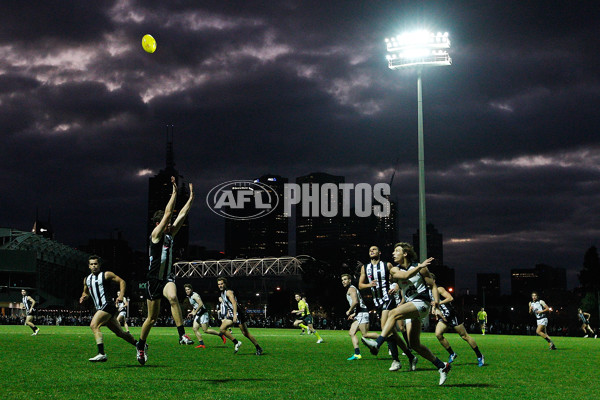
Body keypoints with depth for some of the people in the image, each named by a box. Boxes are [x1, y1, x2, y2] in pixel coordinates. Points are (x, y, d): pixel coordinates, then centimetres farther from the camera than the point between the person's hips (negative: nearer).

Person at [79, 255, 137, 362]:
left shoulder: (106, 275, -1)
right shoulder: (87, 279, 18)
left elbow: (121, 281, 1)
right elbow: (86, 292, 30)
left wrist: (121, 295, -12)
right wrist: (84, 297, 6)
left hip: (107, 305, -7)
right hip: (99, 309, 7)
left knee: (94, 325, -25)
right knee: (120, 332, 12)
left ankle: (101, 354, -31)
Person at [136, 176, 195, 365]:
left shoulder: (170, 235, 10)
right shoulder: (156, 235, -7)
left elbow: (182, 215, 10)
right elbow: (168, 212, -14)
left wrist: (191, 197, 8)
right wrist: (174, 192, -13)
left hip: (167, 277, 4)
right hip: (154, 279, -4)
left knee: (173, 297, -30)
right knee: (152, 318, 6)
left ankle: (182, 335, -34)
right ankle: (141, 345, 29)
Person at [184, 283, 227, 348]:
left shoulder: (194, 295, -13)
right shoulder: (189, 297, 17)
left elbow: (201, 304, -23)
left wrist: (195, 312, -19)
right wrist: (192, 312, 15)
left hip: (203, 313, -10)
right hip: (198, 315, 10)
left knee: (205, 330, -10)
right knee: (195, 328, -2)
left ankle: (220, 335, 1)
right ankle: (201, 344, -2)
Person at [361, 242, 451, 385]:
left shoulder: (419, 267, 0)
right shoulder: (395, 270, 10)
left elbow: (432, 285, 4)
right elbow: (405, 275, -11)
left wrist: (436, 301, -11)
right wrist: (420, 266, -19)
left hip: (421, 303, -7)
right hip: (409, 304, 7)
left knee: (393, 313, -30)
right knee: (414, 344, 4)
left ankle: (377, 344, -39)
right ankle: (442, 366, 16)